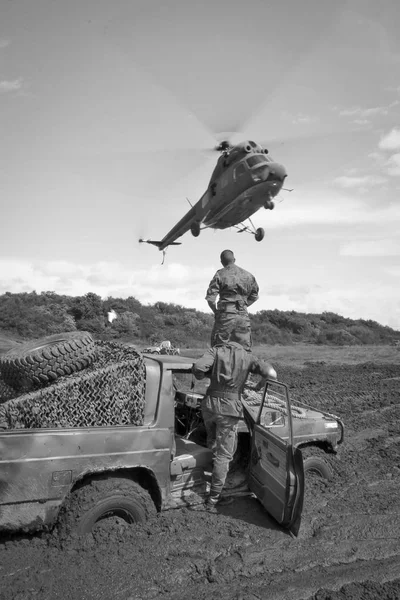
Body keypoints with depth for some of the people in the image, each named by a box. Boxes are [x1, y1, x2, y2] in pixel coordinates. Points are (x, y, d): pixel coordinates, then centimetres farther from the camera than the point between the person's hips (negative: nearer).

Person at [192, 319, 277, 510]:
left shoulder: (216, 351, -2)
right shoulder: (248, 357, -3)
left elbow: (198, 367, -19)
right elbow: (271, 374, -13)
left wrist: (205, 375, 3)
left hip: (209, 403, 3)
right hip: (229, 409, -3)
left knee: (213, 445, 27)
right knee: (224, 455, 7)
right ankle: (213, 499, 10)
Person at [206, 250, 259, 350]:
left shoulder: (220, 275, -2)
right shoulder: (248, 275, 11)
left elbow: (210, 297, -7)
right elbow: (254, 296, 20)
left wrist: (215, 311, 7)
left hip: (226, 314, -4)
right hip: (243, 315, 4)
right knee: (245, 348, 8)